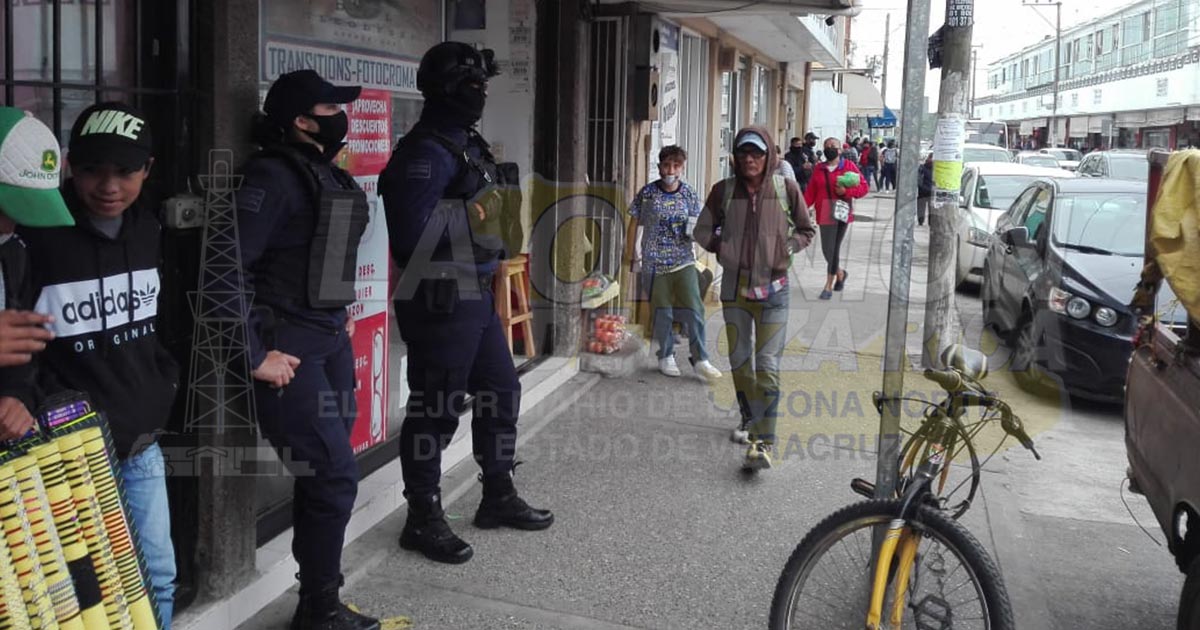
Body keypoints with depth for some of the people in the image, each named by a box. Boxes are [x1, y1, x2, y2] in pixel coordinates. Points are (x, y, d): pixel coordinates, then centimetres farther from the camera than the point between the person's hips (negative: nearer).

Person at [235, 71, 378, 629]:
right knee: (335, 477, -5)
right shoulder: (274, 175, -17)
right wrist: (255, 357, -19)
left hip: (331, 339, 9)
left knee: (322, 476, 14)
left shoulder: (327, 174, 11)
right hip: (290, 347, -9)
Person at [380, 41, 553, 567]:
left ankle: (499, 498, 33)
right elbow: (411, 232, -25)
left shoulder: (467, 144, 16)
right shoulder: (425, 151, -16)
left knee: (501, 393, 17)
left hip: (475, 295, 10)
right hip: (440, 301, -10)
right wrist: (475, 212, -22)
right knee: (436, 409, 0)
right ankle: (423, 520, 14)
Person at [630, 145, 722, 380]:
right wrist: (636, 246, -3)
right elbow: (639, 220, 4)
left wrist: (694, 232, -5)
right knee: (662, 310, 6)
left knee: (694, 308, -6)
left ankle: (700, 359, 3)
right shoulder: (648, 192, -3)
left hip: (684, 259, 1)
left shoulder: (689, 193, 2)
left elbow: (694, 224, 12)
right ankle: (666, 356, 24)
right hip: (655, 260, -1)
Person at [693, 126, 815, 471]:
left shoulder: (786, 189, -4)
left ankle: (763, 442, -11)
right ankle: (749, 419, 36)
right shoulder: (723, 191, 0)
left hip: (772, 288, -3)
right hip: (734, 286, 3)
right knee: (739, 359, 15)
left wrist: (786, 249, -6)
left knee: (767, 364, -10)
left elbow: (806, 231, 9)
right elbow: (702, 231, 12)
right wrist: (722, 246, -4)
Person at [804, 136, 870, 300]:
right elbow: (810, 192, 8)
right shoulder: (819, 169, 11)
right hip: (825, 214, 3)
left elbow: (863, 187, 1)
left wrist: (846, 191, -15)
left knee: (833, 249, -3)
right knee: (827, 250, -1)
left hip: (842, 213, -3)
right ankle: (840, 273, 30)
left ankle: (829, 286, 6)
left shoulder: (849, 166, 2)